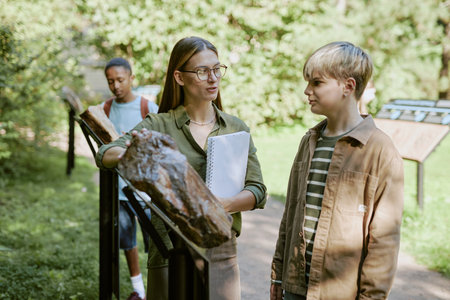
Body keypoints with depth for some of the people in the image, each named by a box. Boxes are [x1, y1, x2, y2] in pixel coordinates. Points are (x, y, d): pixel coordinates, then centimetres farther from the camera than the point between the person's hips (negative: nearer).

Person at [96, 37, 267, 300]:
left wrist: (222, 205, -19)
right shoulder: (158, 126, -2)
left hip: (222, 254, 3)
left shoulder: (237, 129, 7)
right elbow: (105, 155, -14)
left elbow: (258, 191, 2)